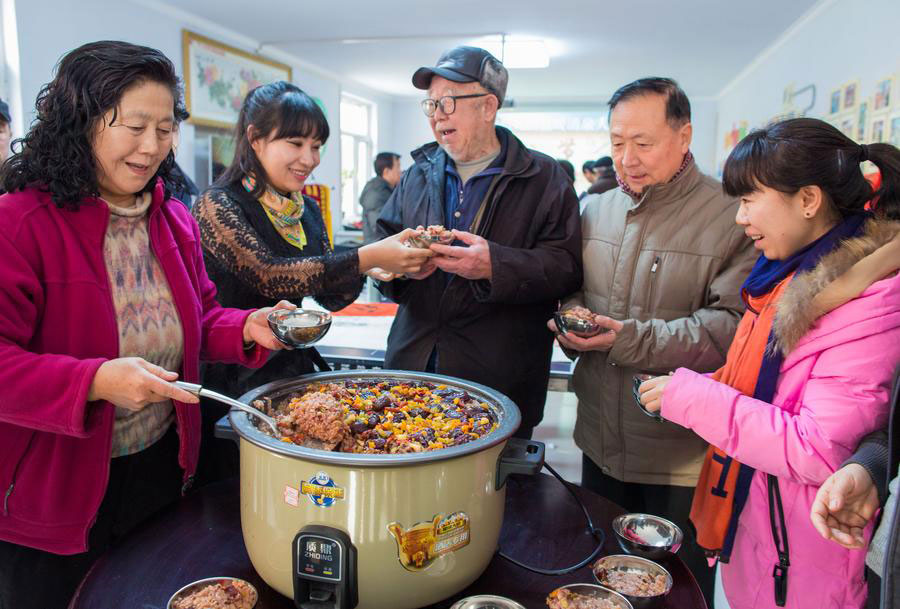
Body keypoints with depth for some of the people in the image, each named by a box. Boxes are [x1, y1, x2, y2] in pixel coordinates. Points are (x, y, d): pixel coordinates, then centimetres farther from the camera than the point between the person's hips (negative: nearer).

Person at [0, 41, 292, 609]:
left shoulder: (175, 220, 3)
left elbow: (199, 321, 10)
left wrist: (248, 328, -10)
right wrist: (96, 381, -34)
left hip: (163, 470, 6)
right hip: (53, 494, -5)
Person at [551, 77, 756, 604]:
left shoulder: (733, 216, -14)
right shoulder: (594, 209, 6)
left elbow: (733, 326, -20)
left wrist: (630, 339, -26)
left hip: (683, 456, -5)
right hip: (600, 441, 6)